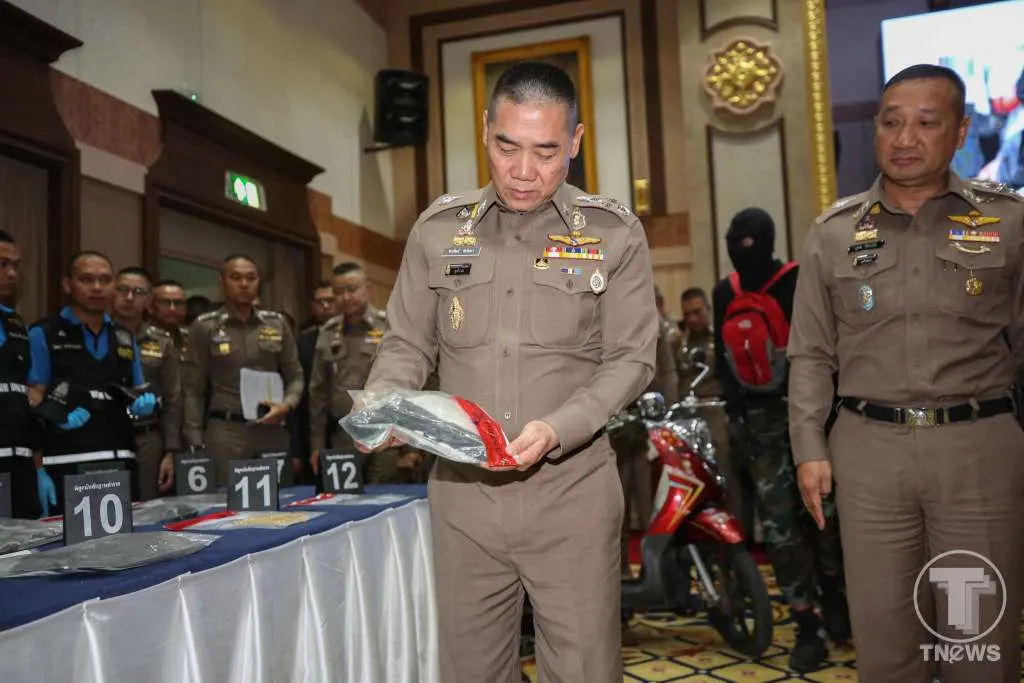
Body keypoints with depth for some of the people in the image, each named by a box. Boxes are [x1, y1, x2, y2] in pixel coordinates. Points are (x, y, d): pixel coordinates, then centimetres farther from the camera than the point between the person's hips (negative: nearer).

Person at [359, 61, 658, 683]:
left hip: (571, 489, -1)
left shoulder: (614, 234, 0)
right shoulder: (439, 230, 5)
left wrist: (556, 430, -18)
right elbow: (408, 345, 10)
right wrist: (379, 402, -11)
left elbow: (631, 359, -3)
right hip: (462, 490, 2)